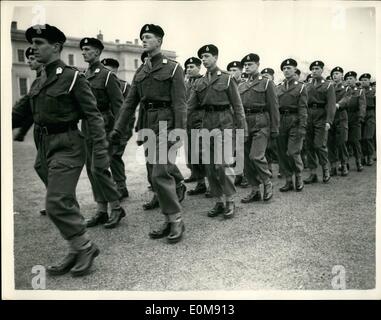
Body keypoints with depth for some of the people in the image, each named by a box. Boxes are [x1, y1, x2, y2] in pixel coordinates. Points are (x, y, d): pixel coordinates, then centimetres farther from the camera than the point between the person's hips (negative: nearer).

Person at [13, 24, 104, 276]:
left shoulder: (73, 78, -9)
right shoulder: (38, 82, 13)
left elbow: (93, 116, -13)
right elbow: (20, 114, 16)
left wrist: (101, 152, -18)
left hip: (68, 146, -8)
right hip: (45, 146, 8)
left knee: (57, 204, -11)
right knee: (65, 203, 13)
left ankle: (86, 247, 8)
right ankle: (77, 251, 26)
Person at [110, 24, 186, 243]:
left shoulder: (173, 68, -3)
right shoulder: (141, 71, 15)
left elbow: (179, 102, -10)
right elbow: (130, 102, 14)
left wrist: (179, 131, -18)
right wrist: (119, 128, 8)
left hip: (165, 124, -7)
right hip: (147, 125, 7)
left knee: (160, 174, -11)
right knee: (159, 173, 12)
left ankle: (176, 220, 3)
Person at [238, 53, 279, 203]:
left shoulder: (267, 83, 3)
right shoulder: (241, 87, 17)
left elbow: (274, 107, -1)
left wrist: (275, 129, -7)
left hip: (261, 124, -5)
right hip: (244, 124, 5)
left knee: (256, 156, -17)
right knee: (246, 159, 4)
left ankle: (267, 182, 6)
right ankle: (255, 190, 16)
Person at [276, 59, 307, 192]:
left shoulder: (301, 86, 3)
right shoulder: (278, 87, 15)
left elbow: (303, 108, -5)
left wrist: (302, 126, -14)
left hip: (294, 121, -4)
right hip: (280, 121, 4)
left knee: (293, 152, -10)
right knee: (282, 153, 4)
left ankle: (298, 177, 14)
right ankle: (288, 181, 14)